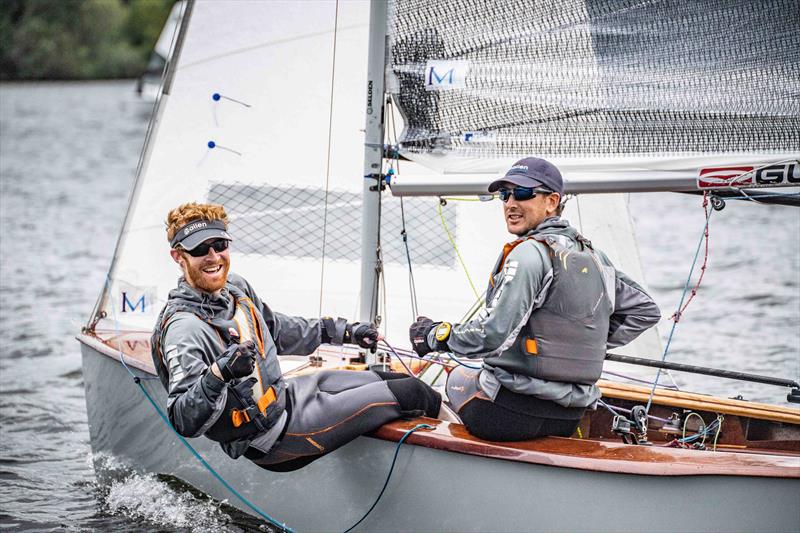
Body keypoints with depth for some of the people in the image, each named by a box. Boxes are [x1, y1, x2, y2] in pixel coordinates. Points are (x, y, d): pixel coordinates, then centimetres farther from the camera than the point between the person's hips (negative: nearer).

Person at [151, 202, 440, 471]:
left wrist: (343, 331, 20)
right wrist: (217, 376, -51)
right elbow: (185, 421, -34)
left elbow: (276, 330, 20)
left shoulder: (235, 287, 0)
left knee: (390, 379, 17)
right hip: (272, 440, -8)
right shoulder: (183, 327, -29)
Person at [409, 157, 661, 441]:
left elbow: (492, 335, -23)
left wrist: (435, 335, -7)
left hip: (512, 415, -8)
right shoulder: (593, 256, 9)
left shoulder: (529, 253, -16)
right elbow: (646, 310, 19)